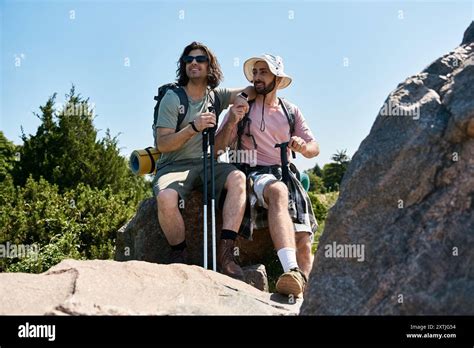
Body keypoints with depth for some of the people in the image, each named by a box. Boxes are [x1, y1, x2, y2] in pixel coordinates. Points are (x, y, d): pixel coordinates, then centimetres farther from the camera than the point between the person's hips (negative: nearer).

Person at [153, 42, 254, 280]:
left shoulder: (216, 96, 11)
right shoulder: (172, 99, -2)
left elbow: (250, 90, 20)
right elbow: (162, 144, -9)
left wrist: (242, 98, -3)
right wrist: (193, 128, -24)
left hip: (207, 164, 4)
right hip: (174, 166, -3)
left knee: (238, 178, -29)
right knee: (166, 197, -37)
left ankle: (225, 253, -30)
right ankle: (179, 256, -12)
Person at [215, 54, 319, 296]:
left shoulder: (291, 111, 16)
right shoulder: (243, 107, 8)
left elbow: (314, 148, 13)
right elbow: (217, 149, 1)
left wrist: (303, 147, -11)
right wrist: (231, 123, -17)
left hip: (285, 174, 5)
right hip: (254, 172, -5)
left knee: (304, 242, -15)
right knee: (278, 192, -40)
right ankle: (291, 271, -55)